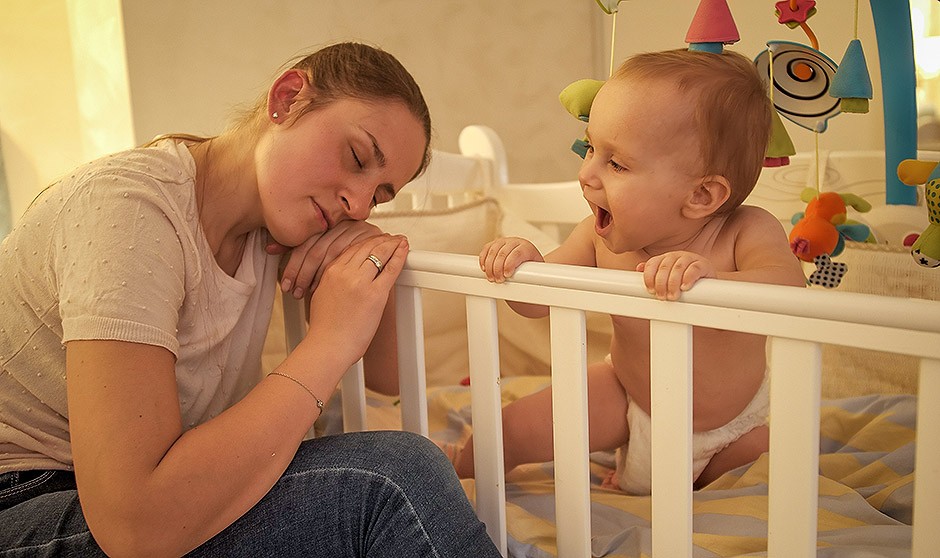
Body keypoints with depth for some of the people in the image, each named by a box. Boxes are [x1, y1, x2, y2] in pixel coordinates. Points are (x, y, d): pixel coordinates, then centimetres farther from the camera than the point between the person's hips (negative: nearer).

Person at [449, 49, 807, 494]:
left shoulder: (748, 233, -28)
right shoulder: (599, 238, -20)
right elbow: (536, 302, -14)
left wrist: (708, 276, -64)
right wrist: (523, 261, -36)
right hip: (627, 399, 1)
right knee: (515, 428, -8)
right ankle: (464, 462, 27)